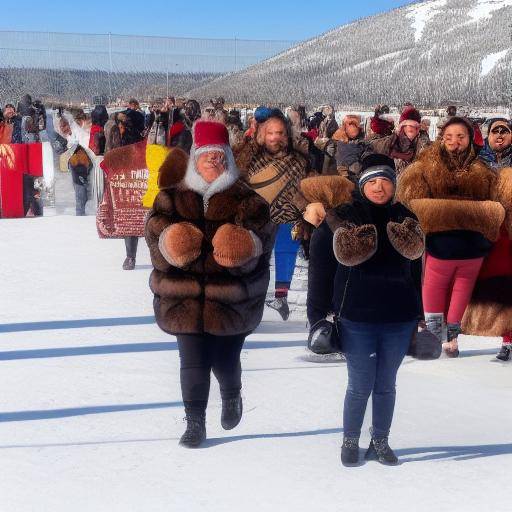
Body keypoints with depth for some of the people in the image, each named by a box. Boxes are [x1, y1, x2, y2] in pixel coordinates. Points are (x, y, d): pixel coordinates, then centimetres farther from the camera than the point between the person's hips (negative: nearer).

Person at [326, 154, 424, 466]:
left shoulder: (404, 217, 6)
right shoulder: (347, 214, -2)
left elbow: (416, 251, -7)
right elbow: (345, 254, -19)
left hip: (399, 317, 3)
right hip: (357, 316, -3)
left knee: (386, 385, 12)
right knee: (360, 386, 2)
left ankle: (380, 442, 25)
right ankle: (350, 442, 18)